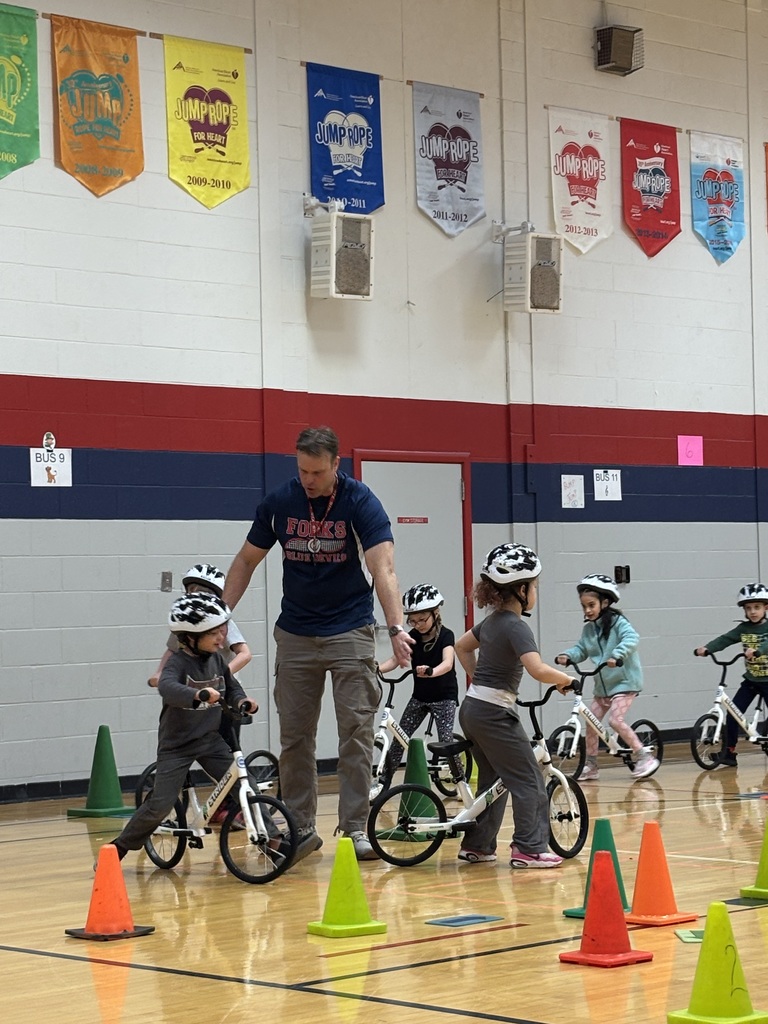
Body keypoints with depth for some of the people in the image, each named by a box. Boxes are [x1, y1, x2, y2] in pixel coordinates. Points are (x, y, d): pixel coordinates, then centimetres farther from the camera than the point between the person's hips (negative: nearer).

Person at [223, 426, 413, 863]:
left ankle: (356, 828, 3)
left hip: (350, 631, -3)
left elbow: (383, 569, -26)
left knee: (357, 732, -4)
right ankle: (301, 830, 15)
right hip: (295, 634, 3)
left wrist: (396, 627, -39)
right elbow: (247, 561, 7)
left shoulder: (361, 502, -15)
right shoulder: (279, 502, -5)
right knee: (294, 737, 6)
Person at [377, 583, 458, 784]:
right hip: (419, 697, 5)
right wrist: (376, 668, -32)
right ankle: (384, 781, 10)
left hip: (444, 697, -5)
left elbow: (447, 663, -32)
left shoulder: (446, 636, -15)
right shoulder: (412, 638, -1)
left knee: (446, 742, -14)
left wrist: (430, 671, -55)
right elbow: (396, 659, -11)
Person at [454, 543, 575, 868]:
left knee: (492, 781, 18)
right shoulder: (516, 627, -16)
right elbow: (538, 670, -29)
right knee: (529, 782, -3)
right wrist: (565, 680, -13)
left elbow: (461, 646, 28)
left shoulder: (492, 621, 11)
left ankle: (476, 845, 22)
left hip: (472, 708, 9)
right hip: (494, 713, -9)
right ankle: (529, 848, -6)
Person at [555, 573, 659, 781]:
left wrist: (617, 655, -44)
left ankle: (644, 757, -8)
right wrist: (568, 655, -17)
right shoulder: (588, 628, 6)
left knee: (615, 720, -19)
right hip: (602, 684, 7)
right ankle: (590, 764, 17)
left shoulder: (617, 622, -14)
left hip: (624, 681, -7)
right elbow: (581, 649, 4)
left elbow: (631, 638, -28)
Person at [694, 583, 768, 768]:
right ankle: (728, 753, -2)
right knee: (733, 714, -6)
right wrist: (706, 649, -25)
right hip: (751, 680, 4)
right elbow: (725, 639, -8)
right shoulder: (743, 628, 2)